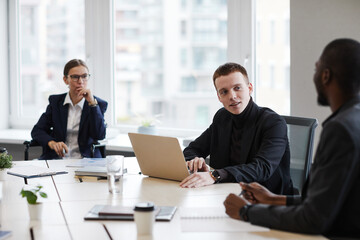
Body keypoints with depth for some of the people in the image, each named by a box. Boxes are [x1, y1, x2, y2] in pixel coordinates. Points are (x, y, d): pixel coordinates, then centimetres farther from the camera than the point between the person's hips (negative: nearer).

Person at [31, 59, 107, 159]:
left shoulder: (99, 104, 3)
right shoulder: (55, 101, 11)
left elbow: (99, 136, -11)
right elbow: (37, 130, 7)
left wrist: (92, 102, -15)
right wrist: (51, 143, -15)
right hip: (55, 158, 1)